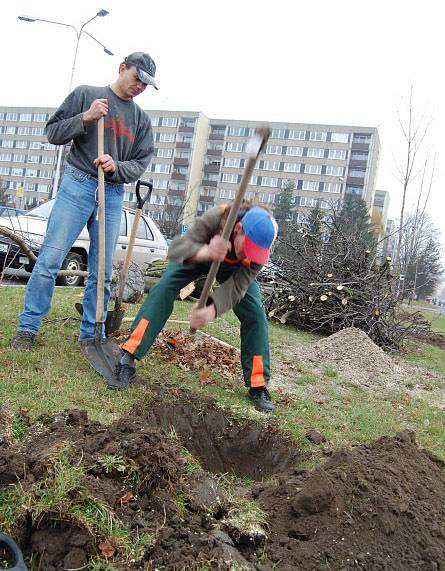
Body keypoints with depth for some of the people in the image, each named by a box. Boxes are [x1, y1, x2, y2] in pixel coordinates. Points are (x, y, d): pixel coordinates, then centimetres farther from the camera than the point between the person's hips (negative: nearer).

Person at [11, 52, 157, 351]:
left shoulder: (142, 119, 15)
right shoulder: (86, 94, 7)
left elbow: (141, 163, 9)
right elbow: (53, 132, 4)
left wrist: (116, 167, -11)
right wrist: (85, 118, -12)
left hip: (113, 194, 3)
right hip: (78, 184, -3)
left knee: (102, 273, 3)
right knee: (50, 259, -8)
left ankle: (90, 335, 12)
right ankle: (28, 328, 3)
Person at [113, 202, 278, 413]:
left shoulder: (260, 246, -36)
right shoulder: (216, 217, -43)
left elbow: (236, 286, -39)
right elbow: (176, 248, -47)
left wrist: (212, 310, -58)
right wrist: (207, 252, -69)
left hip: (233, 268, 2)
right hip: (196, 255, -1)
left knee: (255, 313, -14)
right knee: (163, 288, -23)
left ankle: (258, 385, 0)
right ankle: (127, 362, -20)